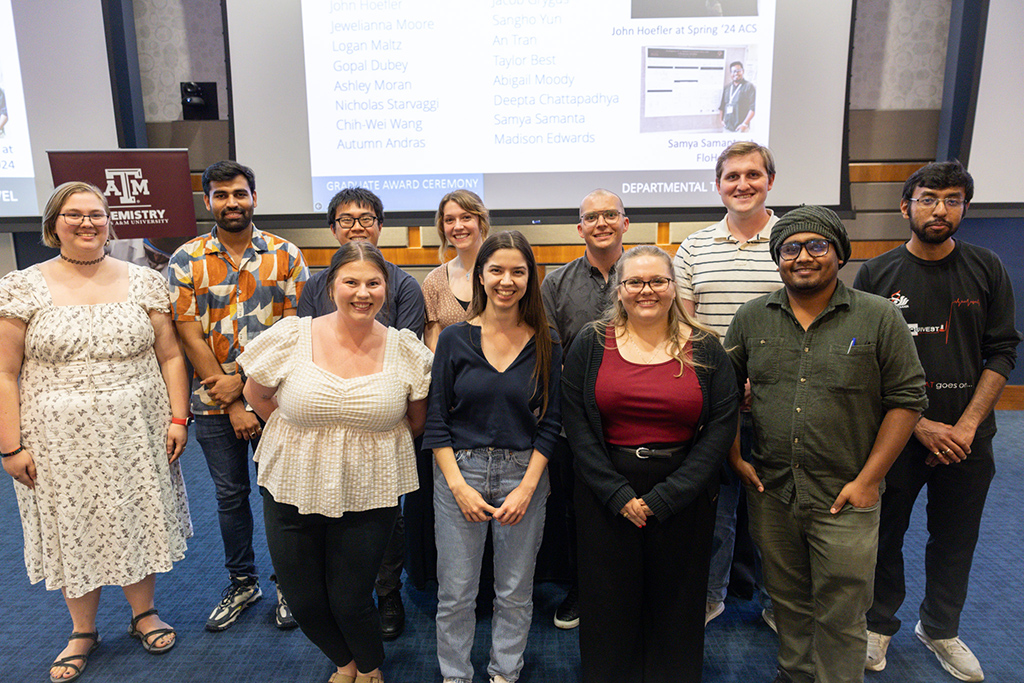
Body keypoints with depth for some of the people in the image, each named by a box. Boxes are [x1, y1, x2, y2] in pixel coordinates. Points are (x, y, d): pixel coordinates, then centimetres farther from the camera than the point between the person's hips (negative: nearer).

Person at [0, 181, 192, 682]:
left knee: (137, 520, 13)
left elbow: (170, 356, 3)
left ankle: (144, 612, 36)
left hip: (137, 435, 1)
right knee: (73, 528, 12)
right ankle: (83, 630, 35)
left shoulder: (143, 282, 1)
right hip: (60, 442, -1)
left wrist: (178, 418, -3)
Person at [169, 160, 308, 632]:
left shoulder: (286, 255, -2)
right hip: (214, 404, 2)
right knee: (230, 495, 15)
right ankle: (242, 583, 34)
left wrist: (244, 380, -13)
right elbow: (190, 336, -4)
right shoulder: (186, 260, 0)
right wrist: (233, 405, -9)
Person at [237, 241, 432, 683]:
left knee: (350, 601, 5)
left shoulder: (406, 350, -8)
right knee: (303, 602, 11)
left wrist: (375, 442, 3)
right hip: (293, 489, 2)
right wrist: (302, 432, 7)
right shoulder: (291, 336, -8)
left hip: (370, 493, -1)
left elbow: (419, 418, 4)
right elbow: (257, 395, 6)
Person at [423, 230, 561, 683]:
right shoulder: (455, 338, -2)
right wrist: (458, 485, -9)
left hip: (525, 475, 1)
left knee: (516, 592, 13)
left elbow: (549, 423, 1)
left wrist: (527, 487, -8)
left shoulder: (546, 345, 0)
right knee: (455, 592, 8)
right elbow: (436, 420, -1)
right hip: (459, 472, 0)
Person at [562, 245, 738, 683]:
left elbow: (721, 427, -4)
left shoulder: (705, 348, 0)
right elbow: (576, 424, -3)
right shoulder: (591, 344, 0)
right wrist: (618, 495, -11)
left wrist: (665, 497, -11)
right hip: (605, 494, 0)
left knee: (676, 604, 13)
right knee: (609, 604, 12)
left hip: (683, 497, 0)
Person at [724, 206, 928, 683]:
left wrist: (868, 480, -9)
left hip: (844, 499, -2)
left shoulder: (878, 317, -5)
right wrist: (734, 458, 2)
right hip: (770, 492, 3)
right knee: (787, 601, 20)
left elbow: (907, 399, -4)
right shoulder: (752, 318, 3)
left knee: (840, 616, 8)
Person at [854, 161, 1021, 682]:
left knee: (955, 539, 15)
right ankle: (879, 624, 32)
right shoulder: (876, 274, -4)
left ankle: (940, 628, 37)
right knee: (886, 534, 10)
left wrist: (967, 424, -9)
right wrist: (919, 424, -11)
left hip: (967, 438, 2)